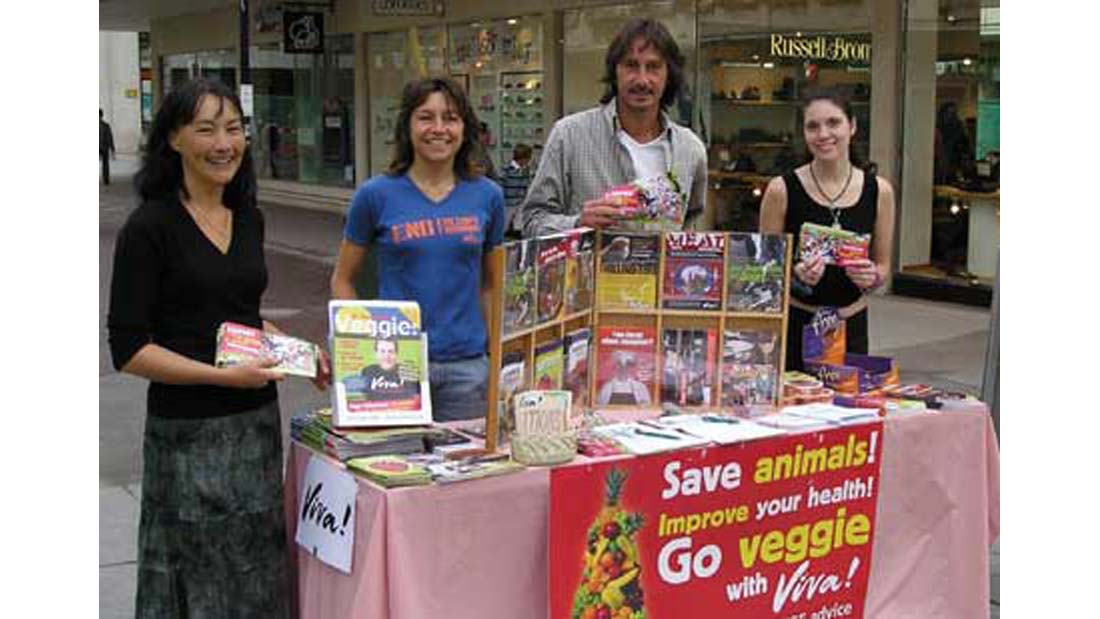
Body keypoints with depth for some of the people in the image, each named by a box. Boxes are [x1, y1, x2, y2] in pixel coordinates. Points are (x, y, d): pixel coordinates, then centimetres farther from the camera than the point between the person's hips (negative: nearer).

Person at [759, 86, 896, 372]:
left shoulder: (879, 191, 2)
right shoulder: (782, 190, -6)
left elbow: (884, 265, 11)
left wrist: (872, 277, -10)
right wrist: (796, 276, -18)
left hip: (851, 327, 2)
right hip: (794, 324, -2)